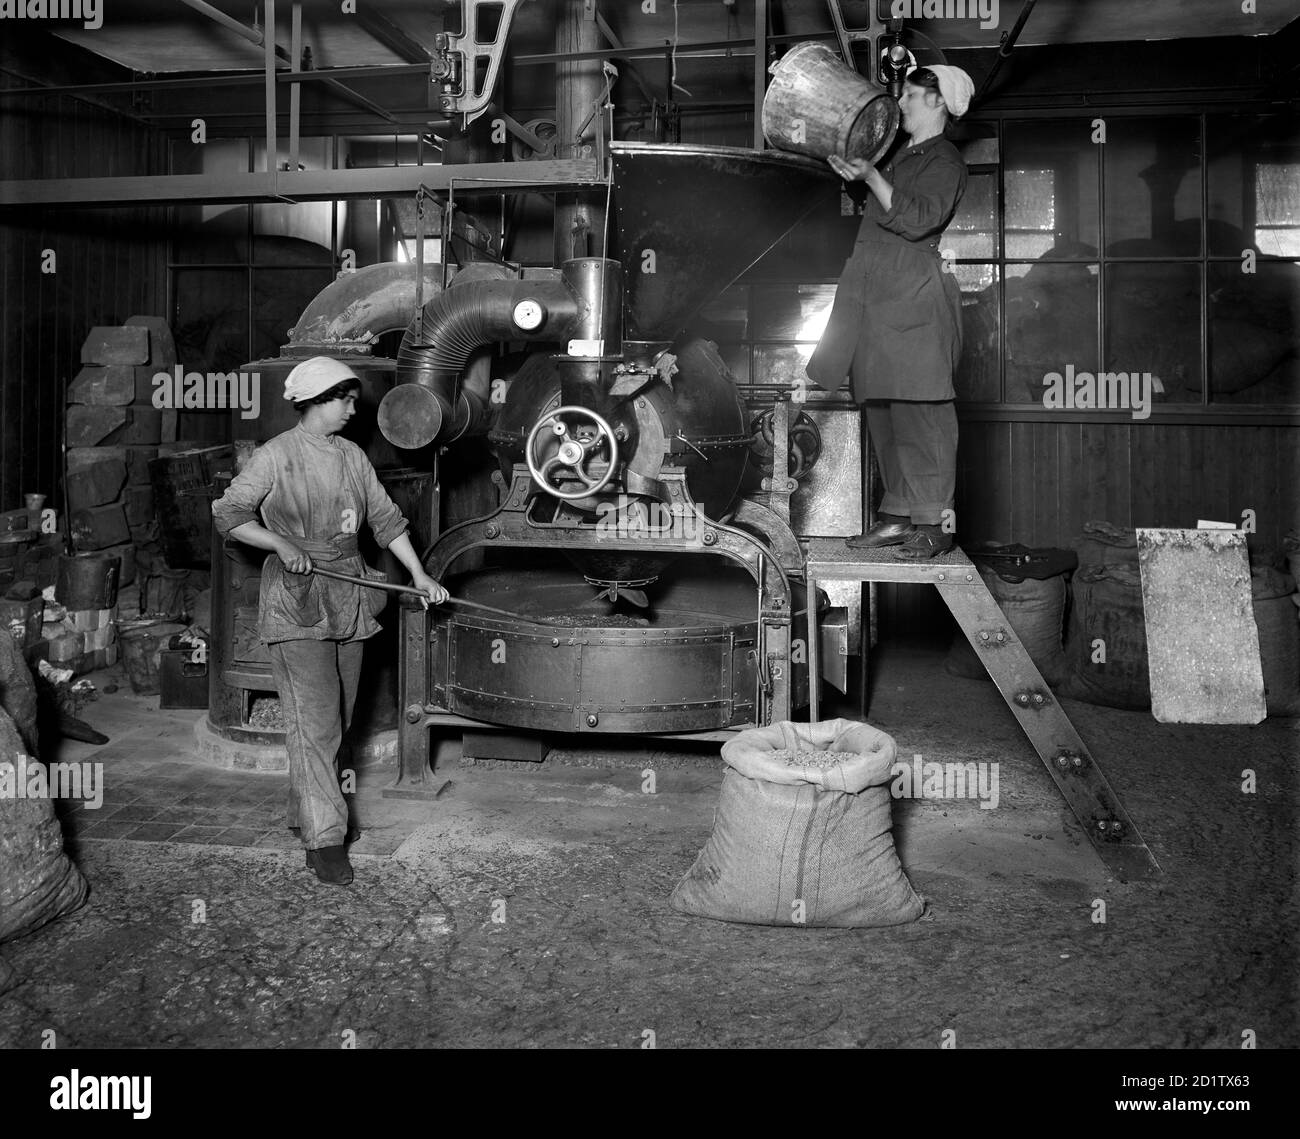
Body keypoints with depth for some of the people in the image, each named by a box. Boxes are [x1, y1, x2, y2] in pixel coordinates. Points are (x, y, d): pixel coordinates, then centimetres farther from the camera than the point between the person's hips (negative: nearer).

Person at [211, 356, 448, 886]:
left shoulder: (353, 456, 11)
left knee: (338, 717, 11)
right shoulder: (276, 456, -6)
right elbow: (228, 514, -4)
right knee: (314, 718, -9)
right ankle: (324, 837, -6)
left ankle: (308, 809, 28)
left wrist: (418, 573, 8)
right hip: (296, 601, -6)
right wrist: (281, 543, -16)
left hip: (347, 598, 6)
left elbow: (385, 517, 14)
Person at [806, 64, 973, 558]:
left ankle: (934, 522, -8)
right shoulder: (900, 155, 23)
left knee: (920, 410, -11)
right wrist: (853, 167, 23)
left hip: (914, 293, -9)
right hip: (875, 290, 9)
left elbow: (918, 219, -16)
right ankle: (898, 515, 11)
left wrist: (870, 177, -21)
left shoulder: (945, 161, -2)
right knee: (880, 406, 6)